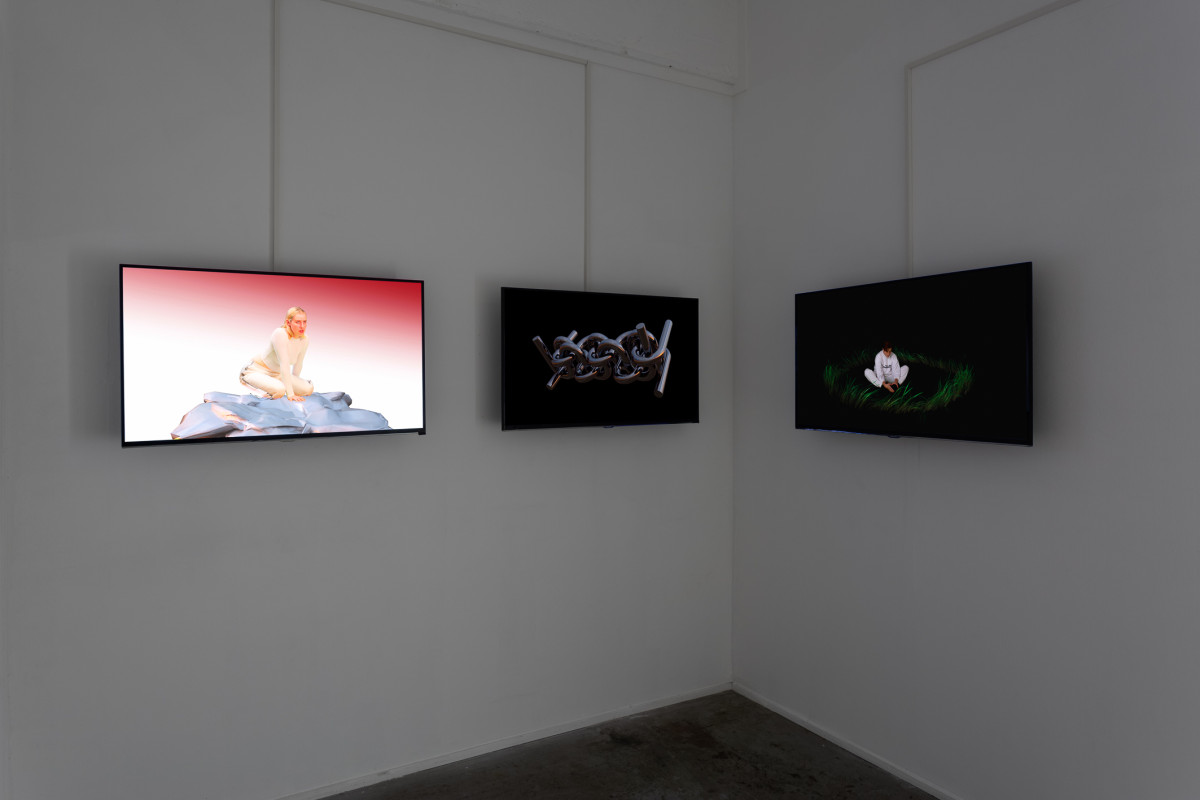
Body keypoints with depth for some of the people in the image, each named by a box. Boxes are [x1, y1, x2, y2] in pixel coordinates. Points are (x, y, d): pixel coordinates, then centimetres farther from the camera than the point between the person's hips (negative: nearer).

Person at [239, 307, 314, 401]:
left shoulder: (304, 340, -5)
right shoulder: (280, 334, -25)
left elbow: (298, 366, 10)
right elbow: (284, 365, -30)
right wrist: (290, 394, -32)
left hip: (276, 374, 7)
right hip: (257, 370, -7)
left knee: (308, 389, -14)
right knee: (280, 390, -37)